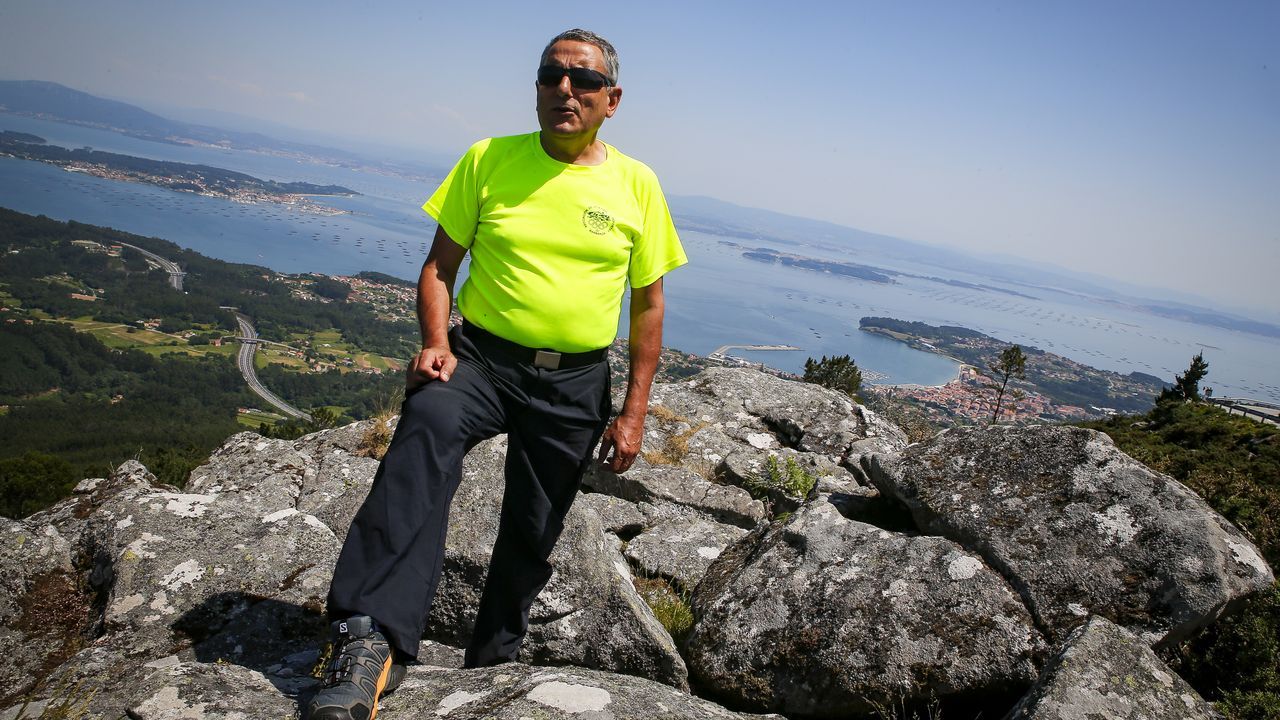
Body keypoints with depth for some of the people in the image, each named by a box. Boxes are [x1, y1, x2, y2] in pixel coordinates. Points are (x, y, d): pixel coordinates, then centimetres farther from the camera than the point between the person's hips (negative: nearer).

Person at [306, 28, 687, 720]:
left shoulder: (636, 185, 1)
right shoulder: (488, 160, 0)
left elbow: (648, 306, 5)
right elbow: (439, 267, 4)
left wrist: (633, 414, 1)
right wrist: (436, 344, -14)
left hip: (575, 384, 2)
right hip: (480, 356, -1)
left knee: (530, 536, 12)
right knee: (425, 431, -34)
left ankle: (491, 664, 37)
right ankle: (371, 643, -38)